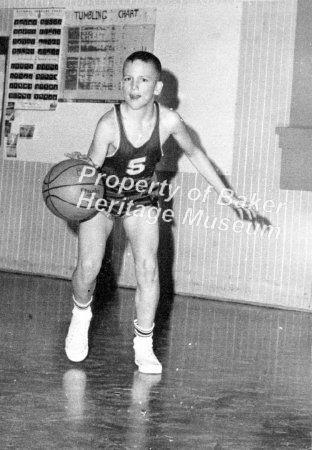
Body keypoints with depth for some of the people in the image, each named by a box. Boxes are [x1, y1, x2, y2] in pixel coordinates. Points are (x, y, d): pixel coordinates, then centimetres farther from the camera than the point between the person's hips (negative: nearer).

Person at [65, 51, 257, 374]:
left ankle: (143, 347, -1)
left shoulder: (168, 121, -21)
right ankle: (81, 314, 25)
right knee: (88, 268, -10)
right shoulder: (109, 123, -29)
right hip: (102, 197, -1)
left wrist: (228, 196, 0)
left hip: (141, 200, 2)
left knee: (148, 268, -14)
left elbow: (194, 154, -2)